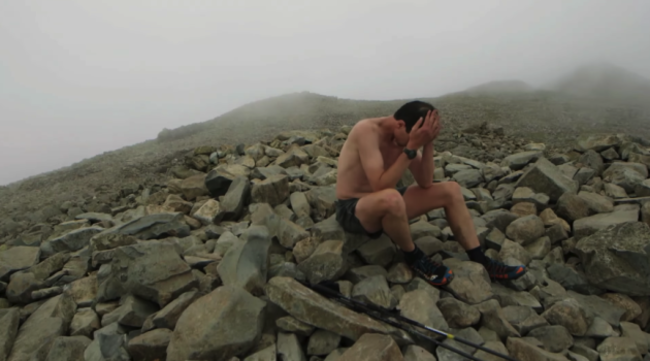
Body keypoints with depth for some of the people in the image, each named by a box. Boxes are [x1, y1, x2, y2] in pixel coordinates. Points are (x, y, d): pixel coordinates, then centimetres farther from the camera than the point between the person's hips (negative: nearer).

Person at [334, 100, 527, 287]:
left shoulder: (404, 135, -2)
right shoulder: (367, 130, -24)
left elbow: (425, 183, -5)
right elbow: (380, 186, -32)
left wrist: (428, 143, -17)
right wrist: (412, 147, -31)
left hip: (383, 205, 8)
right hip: (352, 210, -7)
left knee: (451, 190, -1)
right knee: (391, 198, -42)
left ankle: (480, 261, 6)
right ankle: (414, 257, -12)